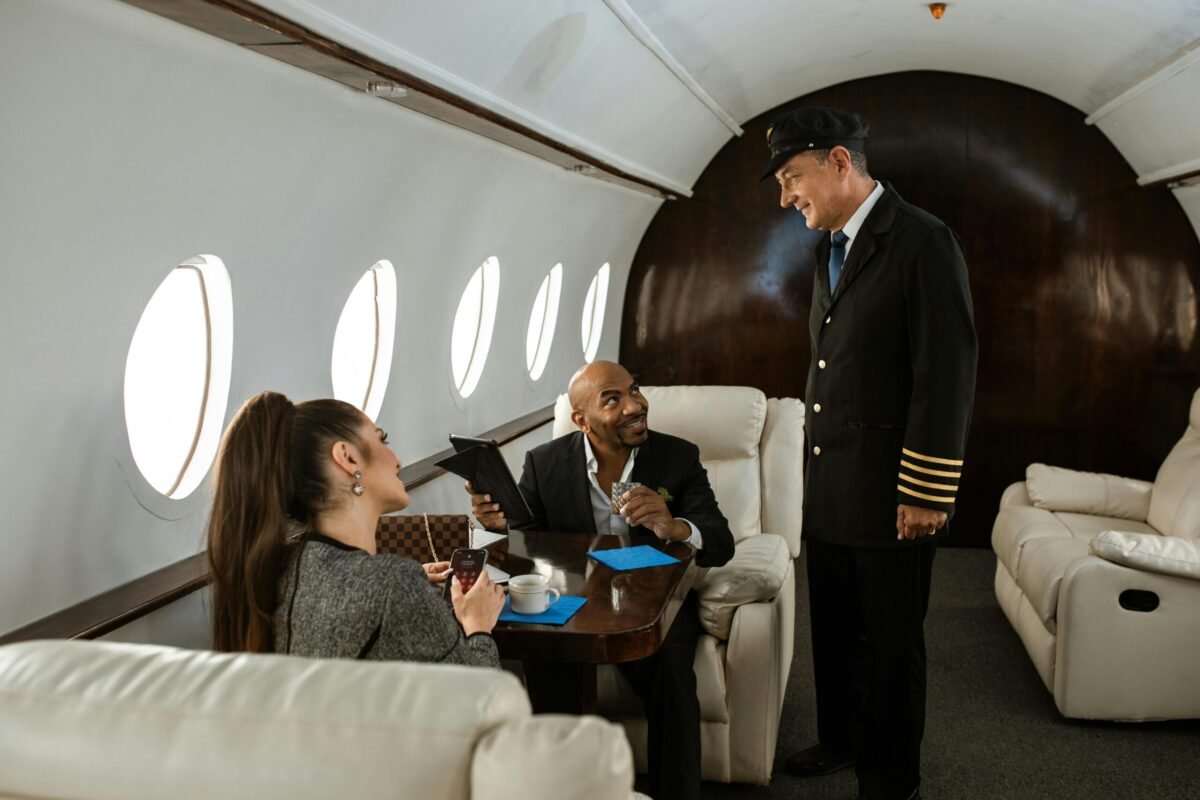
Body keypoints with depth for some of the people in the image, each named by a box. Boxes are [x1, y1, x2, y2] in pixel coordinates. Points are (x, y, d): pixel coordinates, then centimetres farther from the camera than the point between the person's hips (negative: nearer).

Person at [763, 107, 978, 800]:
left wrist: (926, 494, -17)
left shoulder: (921, 241, -13)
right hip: (828, 492, 8)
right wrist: (817, 466, 13)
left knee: (891, 645, 7)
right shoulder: (832, 250, 13)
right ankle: (841, 740, 38)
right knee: (834, 631, 19)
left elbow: (948, 373, -17)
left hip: (888, 498, -7)